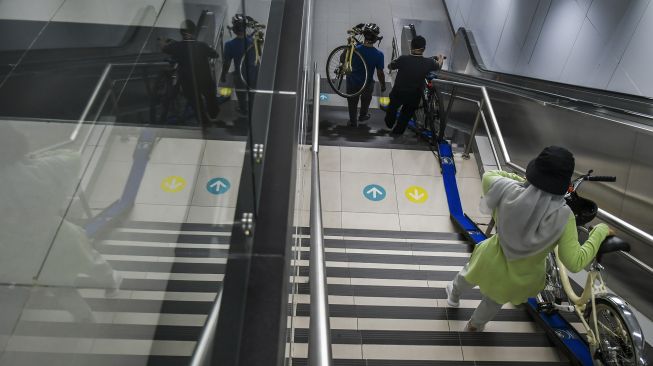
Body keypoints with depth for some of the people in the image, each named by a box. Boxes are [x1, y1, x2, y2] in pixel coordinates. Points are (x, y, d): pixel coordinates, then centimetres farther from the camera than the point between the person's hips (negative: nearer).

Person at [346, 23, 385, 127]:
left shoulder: (355, 49, -24)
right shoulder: (378, 54, -24)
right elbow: (380, 73, -16)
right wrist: (383, 85, 1)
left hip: (352, 82, 0)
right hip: (367, 84, 0)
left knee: (352, 103, 23)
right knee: (365, 101, 30)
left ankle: (353, 121, 38)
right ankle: (363, 116, 53)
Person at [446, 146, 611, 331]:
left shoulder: (508, 190, -29)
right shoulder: (562, 216, -33)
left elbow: (487, 176, -7)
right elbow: (575, 262, -27)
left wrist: (517, 179, -1)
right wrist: (600, 232, -16)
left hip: (491, 263, 0)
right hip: (521, 281, 1)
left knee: (470, 272, 38)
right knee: (495, 300, 35)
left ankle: (454, 295, 69)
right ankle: (475, 325, 64)